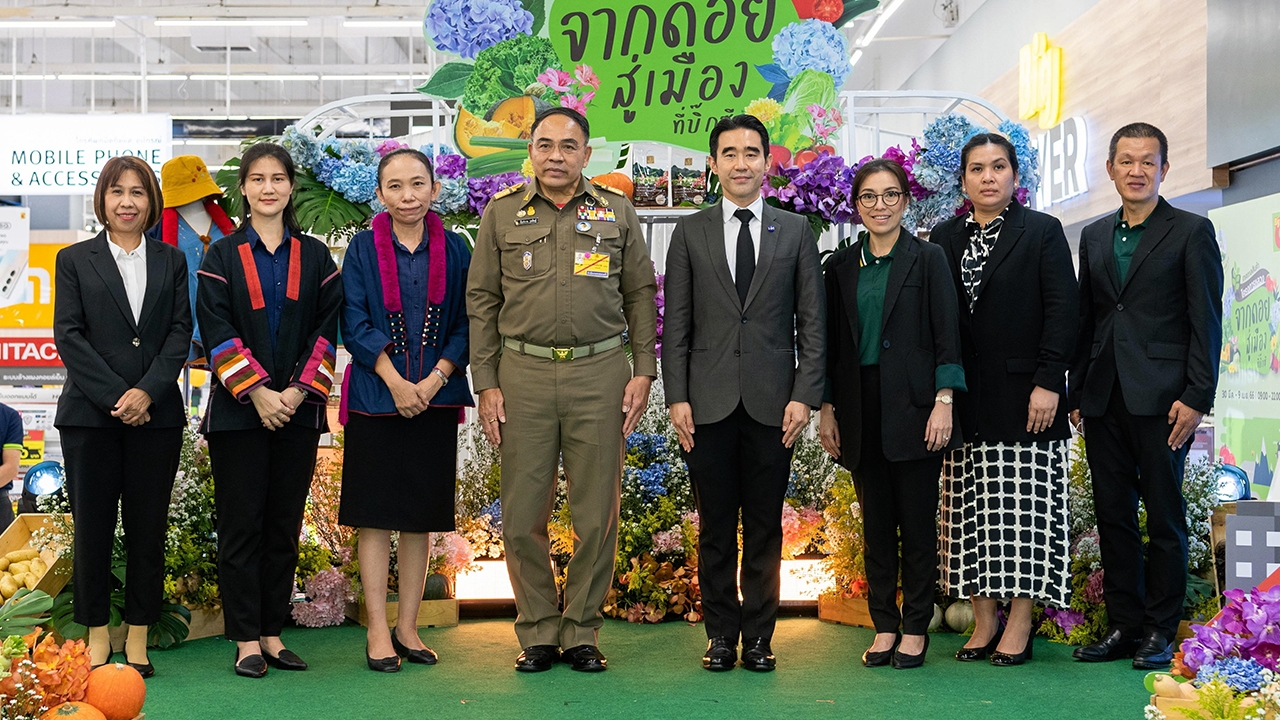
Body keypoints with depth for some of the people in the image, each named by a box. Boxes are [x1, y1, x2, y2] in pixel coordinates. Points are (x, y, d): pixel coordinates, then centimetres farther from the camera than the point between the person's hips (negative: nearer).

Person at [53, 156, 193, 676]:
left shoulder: (171, 261, 11)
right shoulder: (74, 260, 8)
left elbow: (181, 332, 3)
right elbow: (68, 335, -1)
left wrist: (147, 391, -12)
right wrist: (115, 396, -11)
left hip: (156, 414, 1)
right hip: (90, 414, -1)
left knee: (148, 526, 3)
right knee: (92, 526, 2)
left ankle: (138, 638, 11)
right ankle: (97, 636, 13)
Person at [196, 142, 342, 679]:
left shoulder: (315, 257, 10)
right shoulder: (222, 257, 4)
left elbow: (327, 328, 4)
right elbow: (216, 330, -4)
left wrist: (300, 389, -9)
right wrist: (257, 392, -14)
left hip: (298, 409, 2)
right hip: (238, 410, -2)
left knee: (285, 524, 5)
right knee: (242, 524, -1)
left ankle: (272, 633, 13)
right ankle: (246, 639, 5)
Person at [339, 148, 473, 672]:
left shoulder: (454, 250, 6)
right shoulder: (363, 248, 1)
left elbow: (466, 325, 2)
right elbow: (354, 323, -4)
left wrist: (432, 382, -10)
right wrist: (395, 382, -14)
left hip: (434, 399, 2)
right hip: (375, 398, -2)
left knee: (421, 516, 7)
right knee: (375, 515, 0)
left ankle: (407, 627, 17)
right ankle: (378, 632, 6)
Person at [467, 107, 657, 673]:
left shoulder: (617, 212, 8)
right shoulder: (502, 213, 7)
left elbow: (640, 295, 10)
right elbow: (482, 301, 7)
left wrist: (643, 370, 2)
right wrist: (486, 383, 2)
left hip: (600, 373, 0)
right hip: (524, 374, 0)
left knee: (597, 515, 3)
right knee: (522, 516, 2)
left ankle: (582, 632, 18)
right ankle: (538, 632, 17)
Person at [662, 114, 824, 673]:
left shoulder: (796, 232, 8)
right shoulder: (689, 233, 8)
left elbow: (812, 322, 5)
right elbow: (675, 324, 5)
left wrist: (804, 396, -5)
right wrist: (677, 397, -3)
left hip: (772, 402, 0)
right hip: (710, 402, 0)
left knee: (765, 527, 6)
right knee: (715, 527, 6)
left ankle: (758, 634, 15)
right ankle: (721, 634, 16)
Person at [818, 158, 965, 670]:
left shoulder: (928, 259, 1)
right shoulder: (841, 267, 11)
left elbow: (947, 334, -3)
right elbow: (831, 341, 12)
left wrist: (943, 402, -11)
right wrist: (826, 408, 6)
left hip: (913, 407, -3)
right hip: (861, 410, 3)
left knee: (918, 522, 1)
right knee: (875, 523, 7)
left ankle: (916, 629, 11)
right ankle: (884, 626, 16)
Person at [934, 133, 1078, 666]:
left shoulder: (1043, 231, 2)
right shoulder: (944, 239, 12)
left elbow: (1062, 311, -4)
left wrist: (1048, 382, -13)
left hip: (1024, 397, -4)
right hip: (966, 400, 4)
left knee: (1024, 509, -2)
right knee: (971, 513, 5)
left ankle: (1019, 626, 7)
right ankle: (983, 622, 14)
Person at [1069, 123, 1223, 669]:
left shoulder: (1192, 232, 0)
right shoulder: (1094, 236, 15)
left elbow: (1206, 321, -5)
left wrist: (1196, 398, -12)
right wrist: (1077, 392, 11)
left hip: (1160, 398, -5)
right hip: (1104, 399, 5)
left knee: (1164, 517, 2)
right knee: (1113, 516, 9)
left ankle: (1160, 630, 12)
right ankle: (1123, 625, 18)